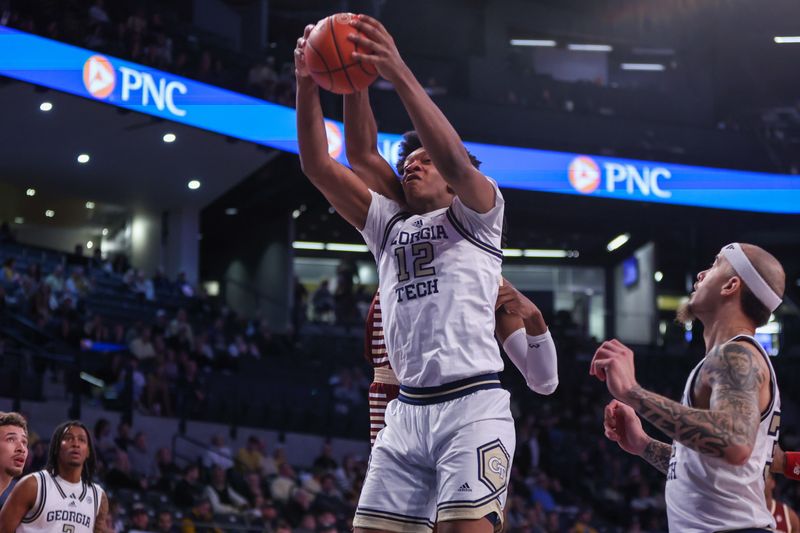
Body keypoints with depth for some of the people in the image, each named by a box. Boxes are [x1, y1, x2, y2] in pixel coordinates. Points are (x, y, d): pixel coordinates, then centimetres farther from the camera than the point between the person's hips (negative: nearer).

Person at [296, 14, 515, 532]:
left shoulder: (475, 215, 8)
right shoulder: (388, 224, 23)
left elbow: (455, 158, -13)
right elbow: (319, 167, 14)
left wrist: (401, 75, -21)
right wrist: (307, 84, 1)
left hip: (473, 404, -6)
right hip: (407, 409, 6)